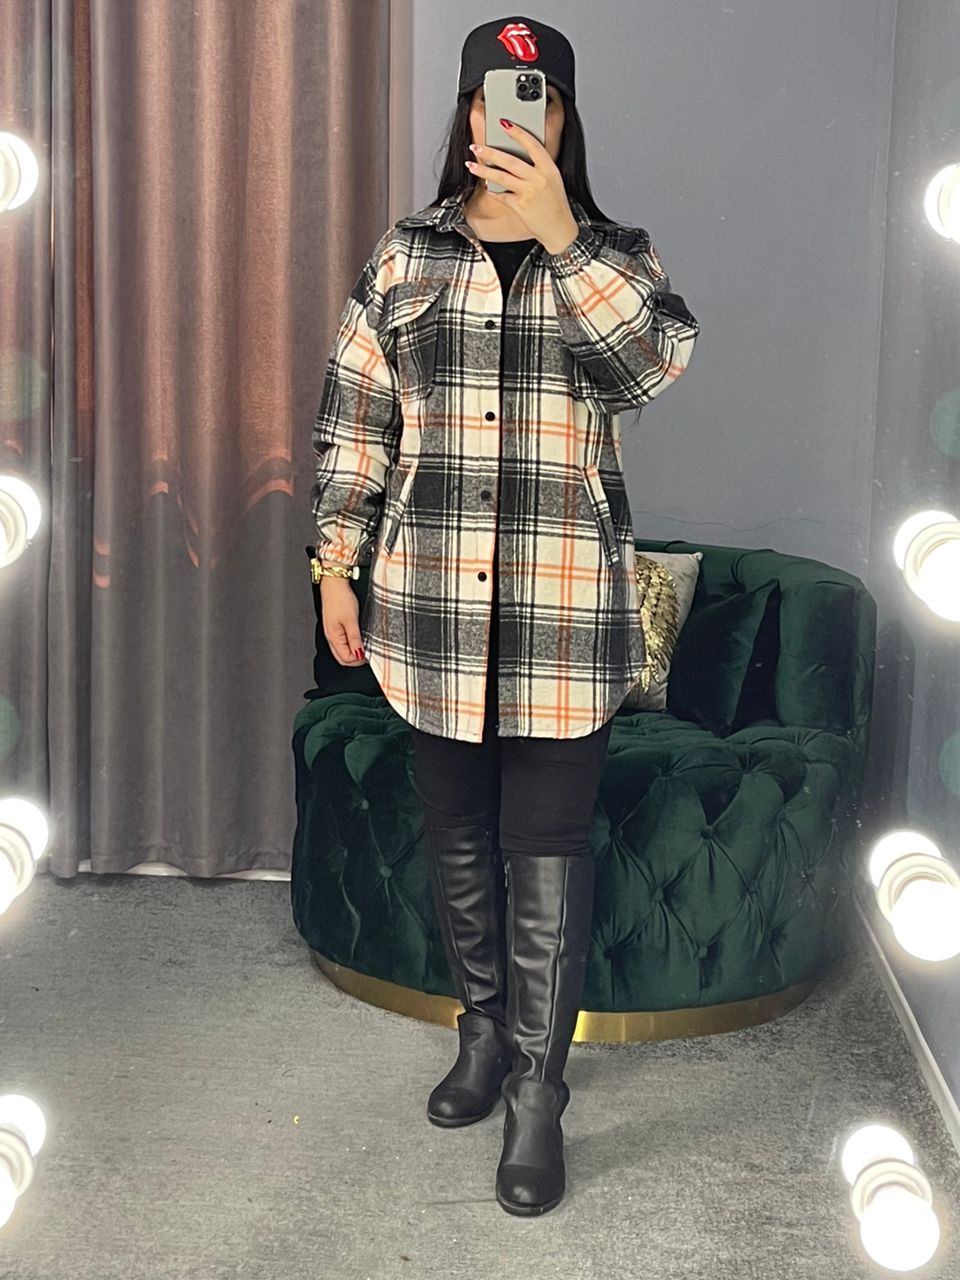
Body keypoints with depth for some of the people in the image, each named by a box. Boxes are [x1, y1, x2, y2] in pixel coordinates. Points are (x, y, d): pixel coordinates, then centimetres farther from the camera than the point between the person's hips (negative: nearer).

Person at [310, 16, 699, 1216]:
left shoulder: (615, 255, 2)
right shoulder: (403, 256, 6)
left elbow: (655, 363, -19)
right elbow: (352, 421, 8)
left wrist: (559, 235, -27)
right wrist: (335, 565, 6)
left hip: (564, 619, -2)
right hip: (431, 610, 2)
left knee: (547, 857, 1)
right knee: (457, 840, 15)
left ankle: (537, 1093, 12)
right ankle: (485, 1028, 35)